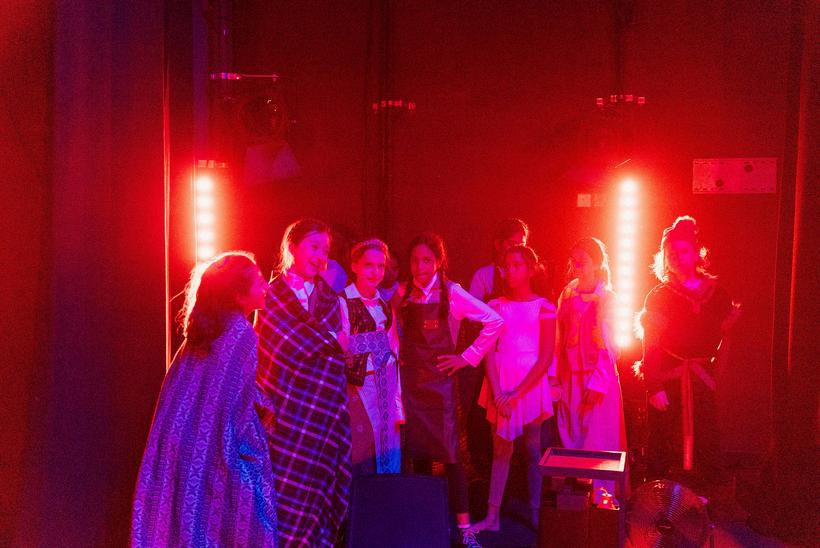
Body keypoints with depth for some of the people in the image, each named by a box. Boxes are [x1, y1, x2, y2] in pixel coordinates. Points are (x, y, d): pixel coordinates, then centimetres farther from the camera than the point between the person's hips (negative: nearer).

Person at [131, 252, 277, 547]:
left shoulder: (200, 333, 10)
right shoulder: (241, 334, -13)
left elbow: (177, 397, 14)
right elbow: (238, 407, -15)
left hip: (183, 450, 8)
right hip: (218, 456, -8)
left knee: (186, 523, 12)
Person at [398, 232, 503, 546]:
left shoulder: (451, 293, -7)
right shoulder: (402, 294, 4)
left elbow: (494, 322, -7)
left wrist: (468, 357, -6)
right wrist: (398, 356, 2)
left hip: (440, 379, -3)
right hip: (410, 381, 3)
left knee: (449, 453, -6)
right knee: (417, 451, 7)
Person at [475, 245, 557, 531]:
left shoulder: (543, 307, -1)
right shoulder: (496, 306, 5)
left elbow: (546, 357, -6)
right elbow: (489, 352, 0)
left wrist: (518, 392, -13)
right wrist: (497, 392, -12)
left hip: (531, 384, -2)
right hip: (500, 385, 2)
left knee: (534, 450, 4)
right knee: (501, 449, 5)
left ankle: (536, 514, 13)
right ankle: (492, 516, 8)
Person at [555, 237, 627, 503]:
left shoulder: (607, 299, -7)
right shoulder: (568, 294, 7)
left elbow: (609, 345, -11)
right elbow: (561, 338, 8)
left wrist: (596, 383, -15)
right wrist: (557, 376, 4)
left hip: (598, 377, -5)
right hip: (570, 377, 5)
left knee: (598, 441, -1)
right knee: (572, 439, 10)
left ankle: (600, 498, 8)